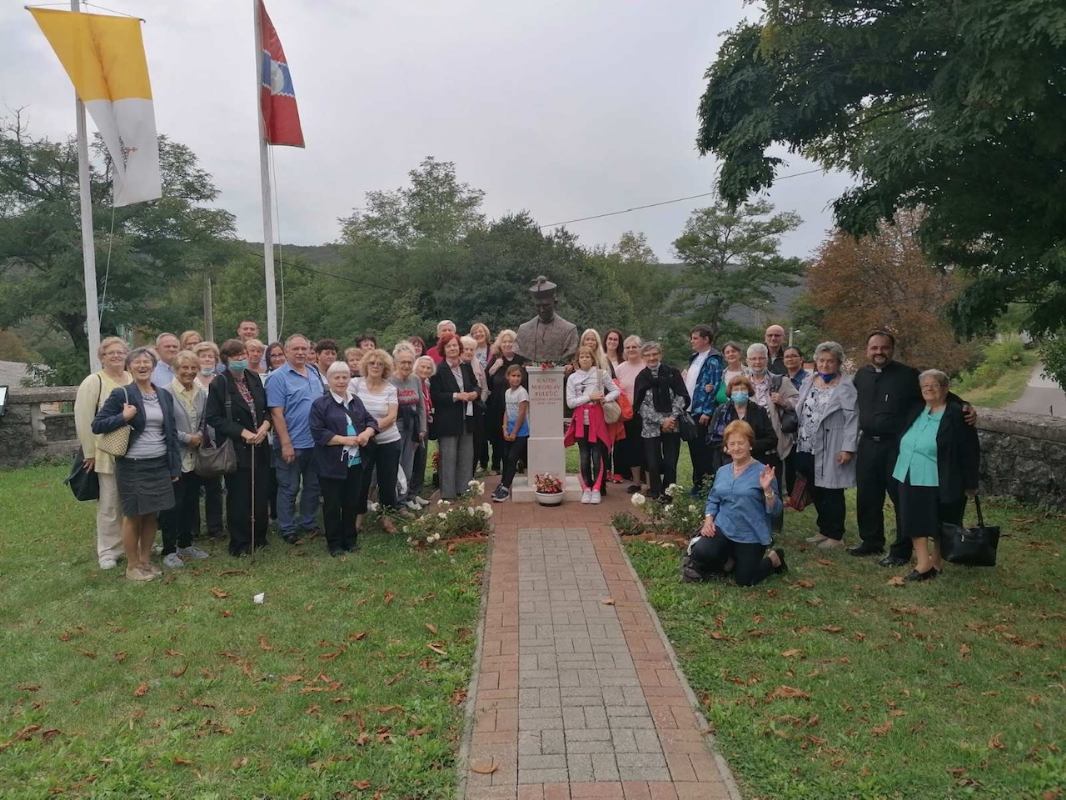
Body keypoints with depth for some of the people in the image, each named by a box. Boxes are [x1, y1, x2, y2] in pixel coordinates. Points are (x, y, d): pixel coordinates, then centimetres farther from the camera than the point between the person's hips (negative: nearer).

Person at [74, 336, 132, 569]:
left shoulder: (134, 380, 9)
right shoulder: (94, 382, -5)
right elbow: (83, 419, -7)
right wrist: (89, 452, -9)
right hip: (107, 454, -4)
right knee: (109, 503, 1)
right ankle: (108, 551, 12)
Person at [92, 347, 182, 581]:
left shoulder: (164, 396, 8)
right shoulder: (121, 394, -6)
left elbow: (171, 432, 11)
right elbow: (96, 425, -6)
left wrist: (175, 467, 8)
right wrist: (123, 417, -20)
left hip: (159, 465, 4)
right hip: (132, 466, -4)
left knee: (151, 515, 11)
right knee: (133, 516, 5)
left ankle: (146, 560, 26)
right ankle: (132, 566, 19)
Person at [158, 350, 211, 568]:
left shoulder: (202, 393, 7)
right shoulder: (166, 393, -12)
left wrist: (200, 436, -5)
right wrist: (187, 438, -12)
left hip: (195, 458, 6)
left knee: (191, 502, 14)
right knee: (172, 505, 0)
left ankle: (185, 545, 27)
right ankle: (169, 551, 10)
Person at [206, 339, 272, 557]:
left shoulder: (254, 378, 9)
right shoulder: (219, 384, -8)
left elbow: (267, 408, 16)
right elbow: (213, 418, -11)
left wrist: (265, 425, -4)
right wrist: (243, 432, -16)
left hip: (260, 447, 5)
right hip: (236, 449, -5)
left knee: (260, 494, 8)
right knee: (239, 497, 2)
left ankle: (259, 538, 23)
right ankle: (239, 544, 14)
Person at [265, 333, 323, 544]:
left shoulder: (314, 373, 8)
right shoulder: (278, 377, -11)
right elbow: (276, 413, -15)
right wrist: (286, 444, -19)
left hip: (315, 442, 6)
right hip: (292, 445, -6)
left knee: (313, 486, 16)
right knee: (289, 488, 4)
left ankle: (308, 522, 30)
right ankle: (287, 529, 17)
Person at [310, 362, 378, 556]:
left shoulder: (356, 402, 12)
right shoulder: (320, 404, -7)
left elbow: (371, 421, 13)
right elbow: (318, 433, -14)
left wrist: (367, 433, -10)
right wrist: (345, 440, -18)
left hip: (355, 462, 5)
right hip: (331, 465, -5)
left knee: (352, 502, 13)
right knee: (332, 505, 5)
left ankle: (350, 539, 27)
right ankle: (334, 543, 18)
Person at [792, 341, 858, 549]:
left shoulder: (845, 387, -7)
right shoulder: (809, 384, 14)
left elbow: (852, 419, -12)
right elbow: (799, 412, 17)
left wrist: (848, 448, -17)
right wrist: (797, 441, 9)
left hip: (830, 451, -6)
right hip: (807, 448, 6)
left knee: (832, 493, 1)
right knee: (815, 492, 12)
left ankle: (835, 536, 13)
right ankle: (824, 530, 26)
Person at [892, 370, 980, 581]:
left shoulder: (957, 415, -9)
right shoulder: (917, 412, 10)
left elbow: (970, 452, -9)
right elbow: (905, 443, 20)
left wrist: (970, 484, -10)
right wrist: (902, 472, 17)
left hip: (939, 482, -6)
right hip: (910, 479, 6)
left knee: (937, 525, 7)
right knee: (916, 521, 3)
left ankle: (936, 561, 22)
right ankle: (923, 562, 8)